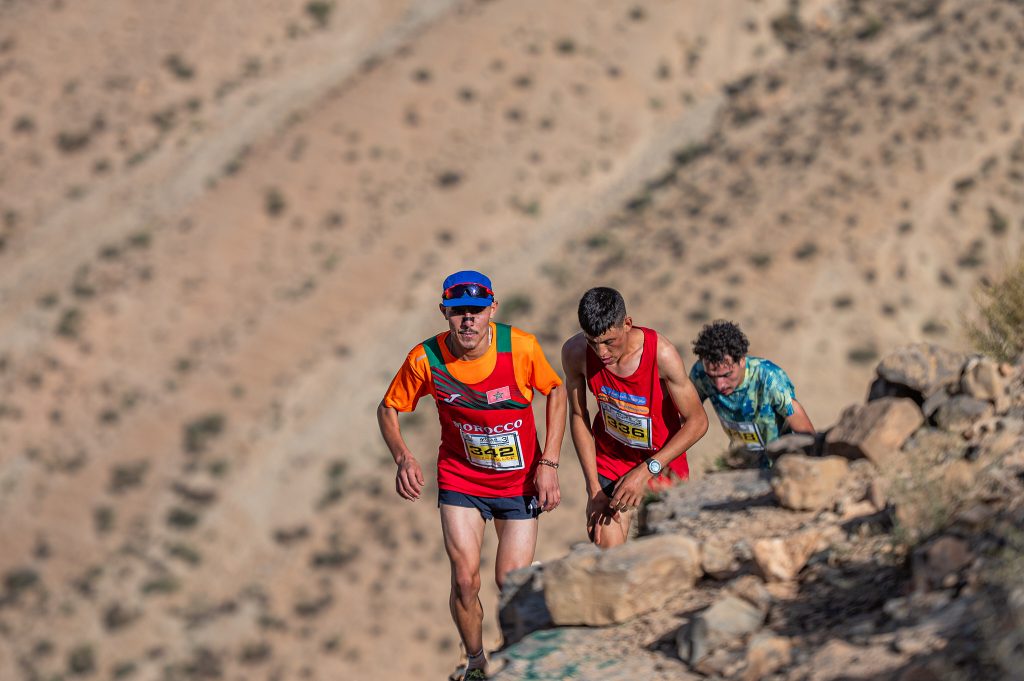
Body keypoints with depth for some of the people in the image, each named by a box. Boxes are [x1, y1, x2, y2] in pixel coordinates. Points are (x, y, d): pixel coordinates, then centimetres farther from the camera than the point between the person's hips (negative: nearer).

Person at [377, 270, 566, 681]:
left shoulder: (520, 347, -21)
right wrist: (403, 458, -20)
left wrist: (549, 463, -7)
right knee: (465, 580, -8)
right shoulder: (425, 359, -19)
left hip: (520, 482, 0)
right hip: (460, 481, 0)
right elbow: (388, 409, -3)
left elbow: (556, 391, -3)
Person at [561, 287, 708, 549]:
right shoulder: (575, 353, -19)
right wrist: (594, 488, -9)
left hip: (662, 460, -1)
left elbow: (697, 421, -21)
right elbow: (578, 416, -6)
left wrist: (647, 470, -28)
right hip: (609, 458, 2)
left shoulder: (661, 354, -28)